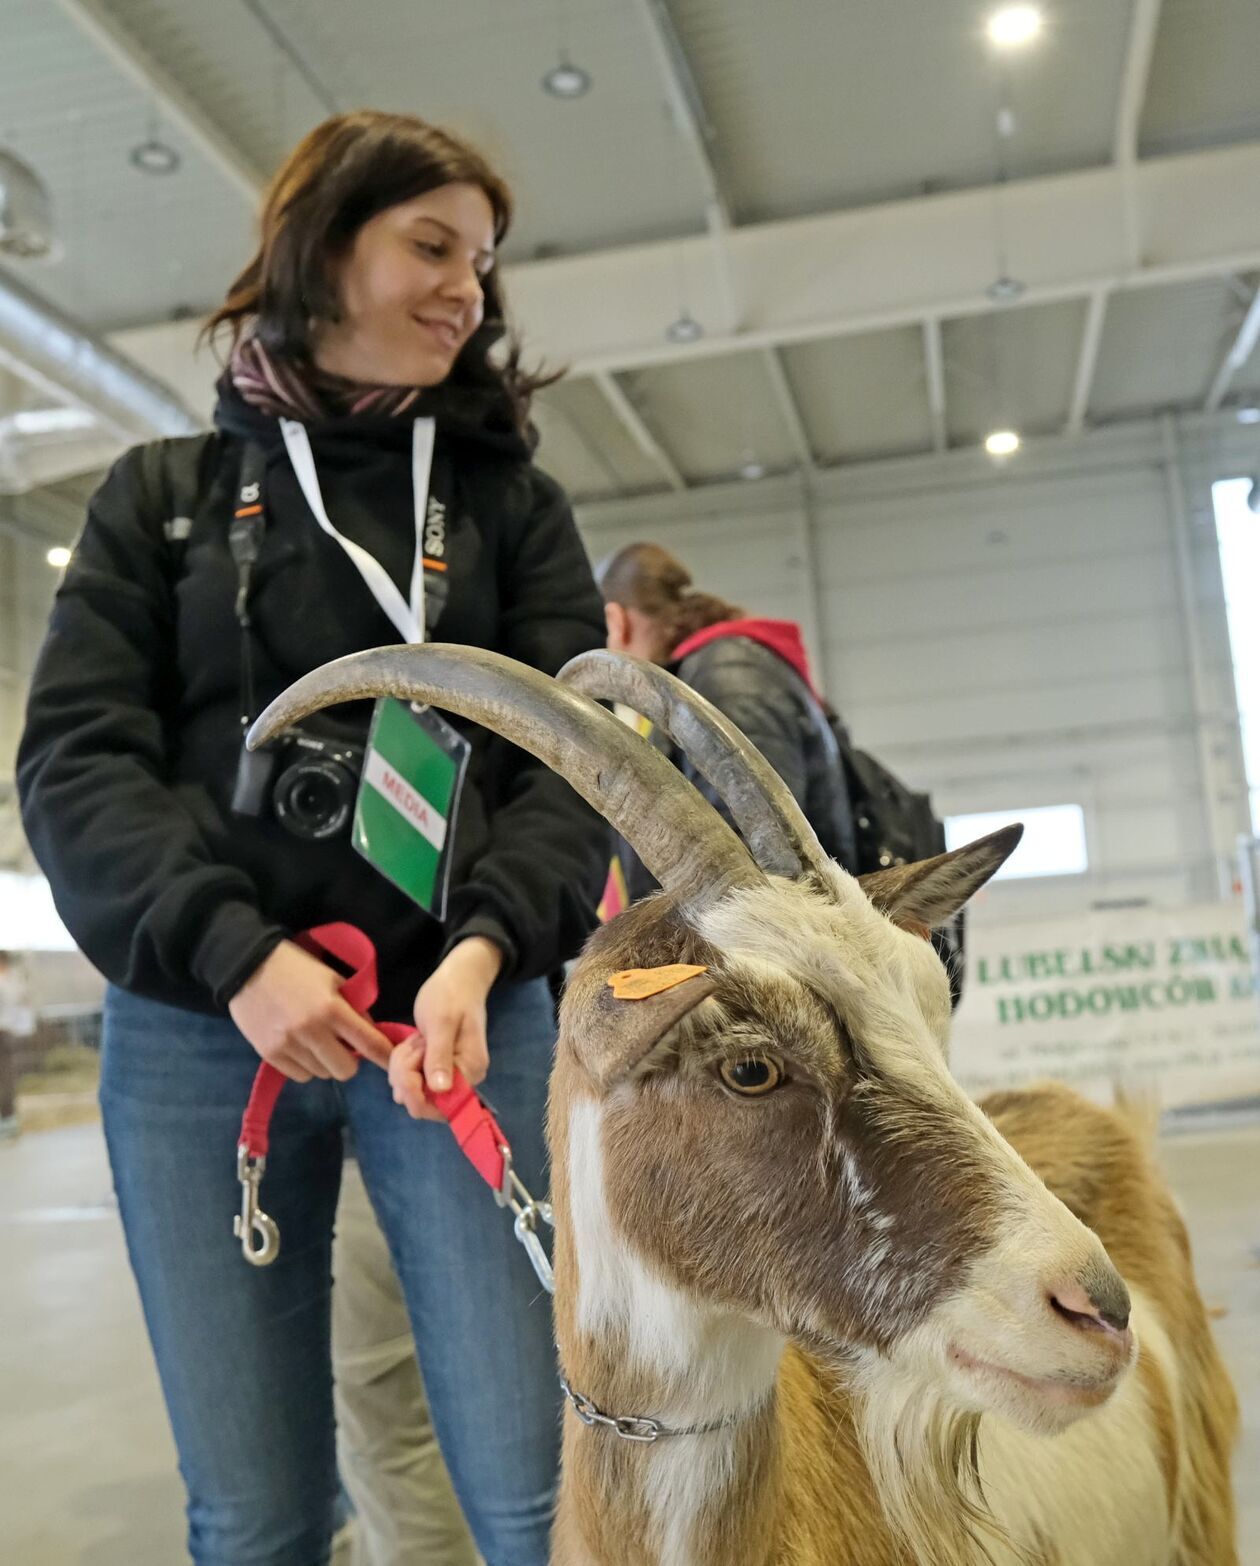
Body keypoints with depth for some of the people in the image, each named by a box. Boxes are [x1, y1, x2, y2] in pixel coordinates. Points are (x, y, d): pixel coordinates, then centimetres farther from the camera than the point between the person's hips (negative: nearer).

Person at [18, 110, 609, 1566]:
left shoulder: (511, 501, 13)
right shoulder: (162, 493, 12)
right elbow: (75, 755, 2)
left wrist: (484, 949, -15)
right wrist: (236, 952, -13)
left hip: (464, 1012, 0)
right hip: (196, 1025, 1)